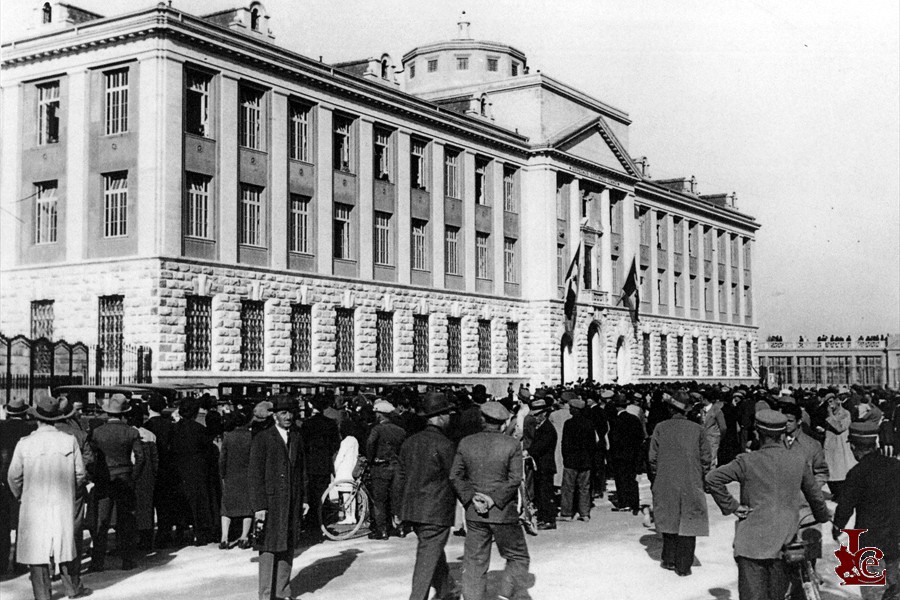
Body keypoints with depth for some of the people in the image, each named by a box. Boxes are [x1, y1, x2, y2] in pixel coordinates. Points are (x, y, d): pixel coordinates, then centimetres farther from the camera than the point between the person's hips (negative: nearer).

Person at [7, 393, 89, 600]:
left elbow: (13, 476, -2)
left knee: (36, 550, 7)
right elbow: (80, 473, -1)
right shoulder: (69, 441, -6)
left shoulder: (25, 443, -9)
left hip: (34, 505, -1)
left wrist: (19, 496, 16)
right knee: (66, 545, 15)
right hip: (64, 505, 2)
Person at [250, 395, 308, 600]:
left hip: (293, 502, 5)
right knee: (268, 549, -2)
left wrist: (304, 498, 12)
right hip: (271, 501, -5)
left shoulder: (296, 438, 11)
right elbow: (255, 475, -8)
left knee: (287, 548, 10)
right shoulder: (262, 439, -6)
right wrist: (259, 506, -13)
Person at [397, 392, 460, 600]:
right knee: (429, 556, -3)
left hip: (412, 509, 7)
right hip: (437, 509, -7)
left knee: (433, 550, 22)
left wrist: (404, 504, 20)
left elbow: (401, 477, 11)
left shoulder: (410, 442, 6)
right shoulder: (444, 445, -15)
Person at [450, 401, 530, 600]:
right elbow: (515, 479, -13)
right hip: (504, 513, -3)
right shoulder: (512, 444, -6)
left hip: (474, 513, 3)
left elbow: (455, 476, -1)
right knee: (518, 558, 12)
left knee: (474, 563, 10)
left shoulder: (466, 443, 2)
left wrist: (471, 498, -4)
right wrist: (495, 499, -11)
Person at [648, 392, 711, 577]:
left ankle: (669, 560, 23)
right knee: (688, 525, 4)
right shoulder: (698, 429, -5)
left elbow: (653, 457, -2)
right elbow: (706, 458, -2)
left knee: (669, 521, 17)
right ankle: (683, 566, 5)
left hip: (665, 484, 1)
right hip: (691, 485, -1)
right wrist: (701, 476, 13)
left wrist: (656, 476, 13)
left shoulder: (660, 428, -5)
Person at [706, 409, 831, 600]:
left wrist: (730, 506, -6)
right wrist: (824, 517, 33)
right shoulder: (798, 462, 2)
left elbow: (712, 478, -16)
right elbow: (814, 495, 14)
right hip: (784, 541, 3)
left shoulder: (747, 461, -8)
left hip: (752, 542, -3)